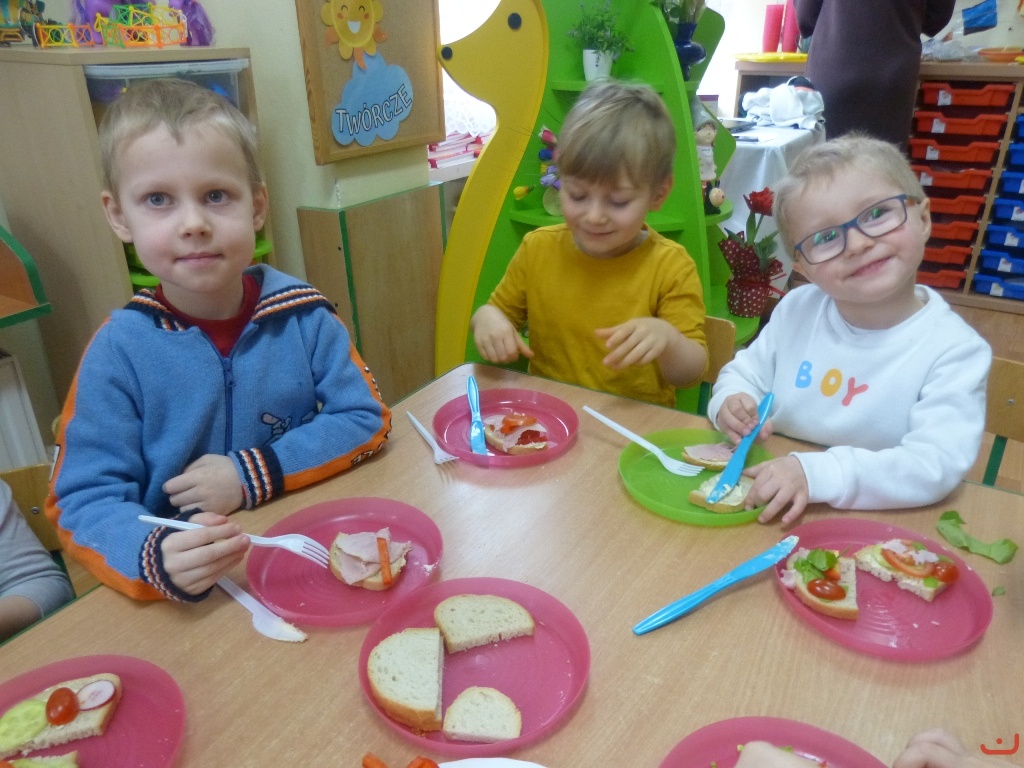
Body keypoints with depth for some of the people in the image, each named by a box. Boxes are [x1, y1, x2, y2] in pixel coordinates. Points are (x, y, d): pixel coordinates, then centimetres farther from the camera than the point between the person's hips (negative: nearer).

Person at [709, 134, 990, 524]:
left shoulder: (955, 351, -13)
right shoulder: (796, 310, -1)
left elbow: (936, 465, -22)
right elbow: (745, 372, 12)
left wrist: (818, 474, -34)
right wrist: (732, 403, -11)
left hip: (877, 526, -3)